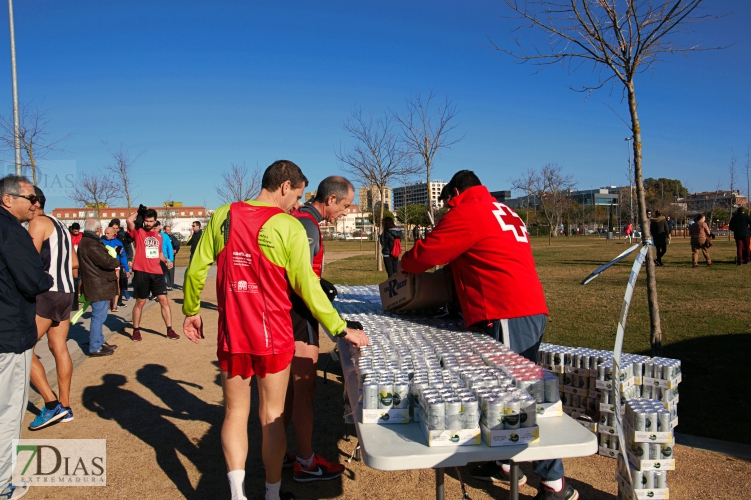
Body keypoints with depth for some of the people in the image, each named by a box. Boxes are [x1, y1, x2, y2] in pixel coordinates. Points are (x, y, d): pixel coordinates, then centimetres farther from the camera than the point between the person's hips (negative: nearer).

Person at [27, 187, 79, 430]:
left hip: (46, 294, -9)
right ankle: (65, 407, 15)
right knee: (59, 348, 11)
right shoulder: (60, 225, 18)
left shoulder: (38, 222, -8)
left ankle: (52, 404, -6)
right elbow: (74, 264, 22)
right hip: (66, 293, 9)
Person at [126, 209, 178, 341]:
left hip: (157, 273, 4)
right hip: (141, 273, -4)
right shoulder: (138, 232, -1)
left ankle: (169, 330, 10)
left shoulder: (159, 235, 14)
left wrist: (166, 261, 6)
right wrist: (139, 211, -4)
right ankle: (136, 330, 21)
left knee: (164, 301, 3)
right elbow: (129, 220, -21)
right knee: (140, 302, 6)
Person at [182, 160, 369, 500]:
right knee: (272, 416, 12)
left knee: (235, 413, 16)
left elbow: (195, 270, 3)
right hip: (273, 337, -3)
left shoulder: (222, 216, 0)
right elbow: (307, 287, -12)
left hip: (231, 335, 3)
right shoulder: (289, 227, -11)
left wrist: (191, 311, 19)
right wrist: (341, 330, -4)